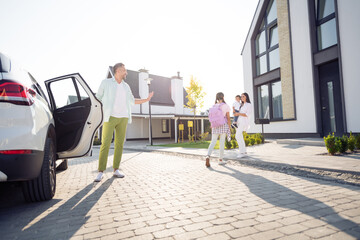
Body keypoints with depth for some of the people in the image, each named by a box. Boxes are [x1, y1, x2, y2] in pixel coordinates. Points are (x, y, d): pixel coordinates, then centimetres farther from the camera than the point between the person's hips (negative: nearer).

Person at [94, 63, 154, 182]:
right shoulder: (106, 82, 3)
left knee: (119, 144, 2)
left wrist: (147, 99, 15)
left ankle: (116, 169, 10)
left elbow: (132, 101, 23)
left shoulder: (126, 86, 15)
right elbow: (97, 98, 6)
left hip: (123, 118, 4)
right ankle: (101, 172, -4)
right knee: (105, 143, -10)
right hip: (110, 117, -4)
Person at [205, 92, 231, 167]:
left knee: (213, 142, 2)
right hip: (224, 125, -3)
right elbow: (228, 118, -3)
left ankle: (208, 156, -21)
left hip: (215, 126, 3)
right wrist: (229, 127, 3)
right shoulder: (226, 106, -2)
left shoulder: (213, 106, 7)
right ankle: (220, 160, 13)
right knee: (222, 142, 5)